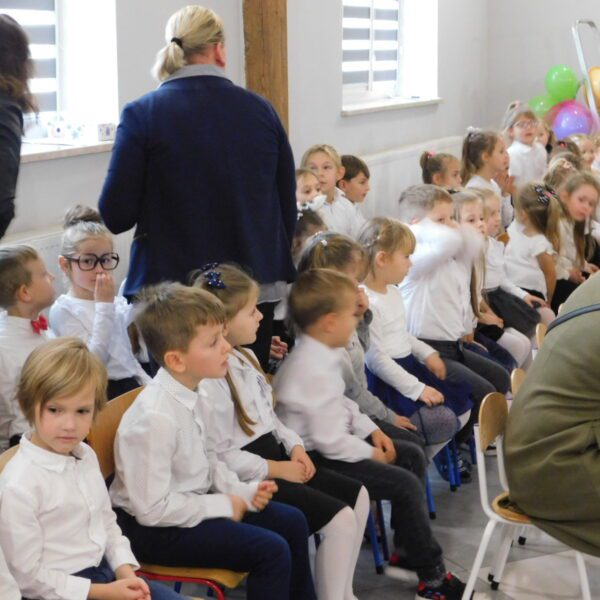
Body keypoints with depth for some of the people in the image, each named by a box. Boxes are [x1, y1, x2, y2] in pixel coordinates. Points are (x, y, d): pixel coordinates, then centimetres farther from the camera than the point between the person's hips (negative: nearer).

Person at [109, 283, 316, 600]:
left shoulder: (190, 393, -2)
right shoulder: (156, 417, -29)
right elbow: (152, 508, -27)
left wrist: (244, 491, -2)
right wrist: (222, 505, -18)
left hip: (192, 503, 9)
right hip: (153, 528, -9)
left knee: (292, 522, 11)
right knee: (271, 551, -17)